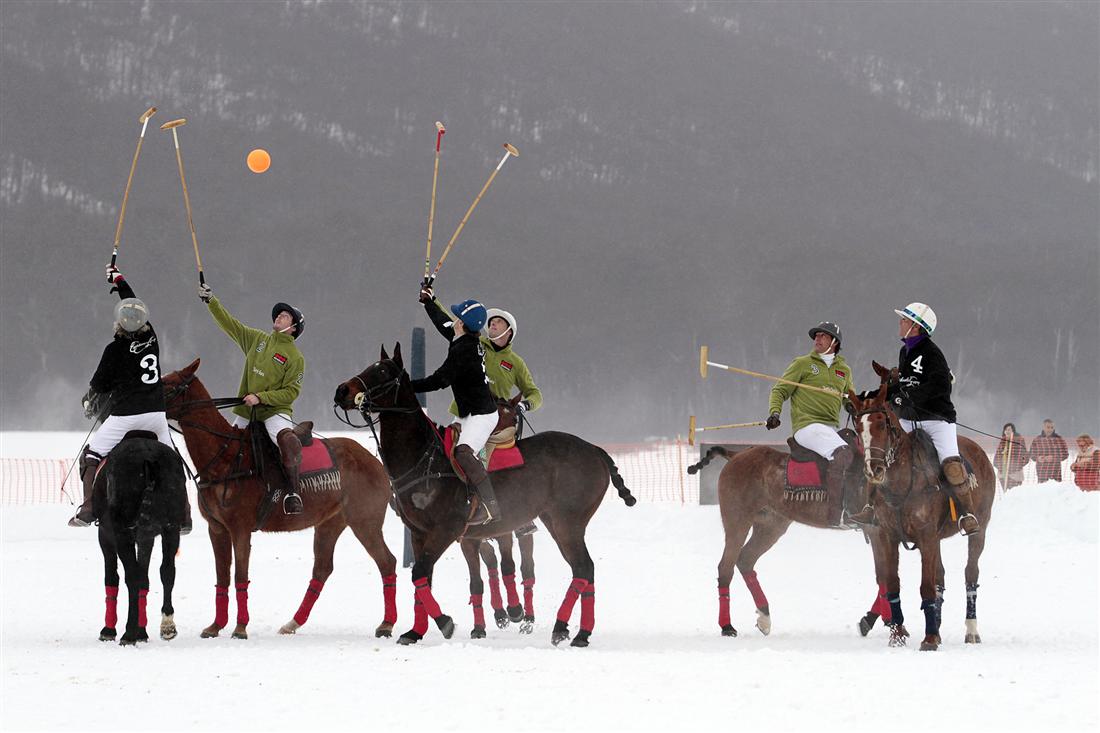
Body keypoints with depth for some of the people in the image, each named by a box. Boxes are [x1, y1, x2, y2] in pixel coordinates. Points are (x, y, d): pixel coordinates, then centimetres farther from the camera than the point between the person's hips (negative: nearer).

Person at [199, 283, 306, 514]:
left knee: (288, 443, -32)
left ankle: (293, 493, -29)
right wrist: (211, 302, 6)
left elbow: (290, 393, -10)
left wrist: (260, 397, -18)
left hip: (275, 409, -6)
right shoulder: (257, 339, 10)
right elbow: (230, 324, 13)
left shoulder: (295, 357, -5)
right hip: (246, 409, 6)